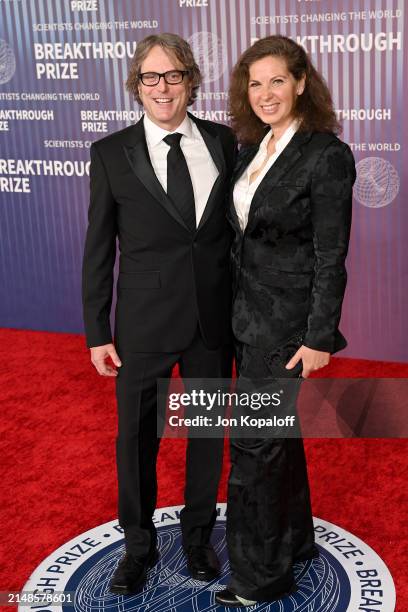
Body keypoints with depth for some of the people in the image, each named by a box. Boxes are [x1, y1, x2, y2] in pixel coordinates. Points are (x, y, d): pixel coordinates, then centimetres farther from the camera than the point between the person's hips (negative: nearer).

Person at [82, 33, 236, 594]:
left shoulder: (223, 141, 2)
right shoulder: (112, 153, -4)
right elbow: (98, 248, -2)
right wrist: (98, 332, -4)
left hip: (215, 318, 2)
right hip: (144, 323, -2)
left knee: (209, 432, 16)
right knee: (137, 439, 11)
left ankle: (198, 534, 39)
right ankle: (139, 545, 34)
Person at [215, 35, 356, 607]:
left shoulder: (327, 155, -16)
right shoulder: (255, 148, 8)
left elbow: (331, 258, -16)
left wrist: (319, 339, -16)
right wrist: (236, 309, 13)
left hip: (288, 322, -8)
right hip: (250, 314, 8)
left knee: (256, 443, 0)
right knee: (278, 431, 19)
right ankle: (294, 540, 38)